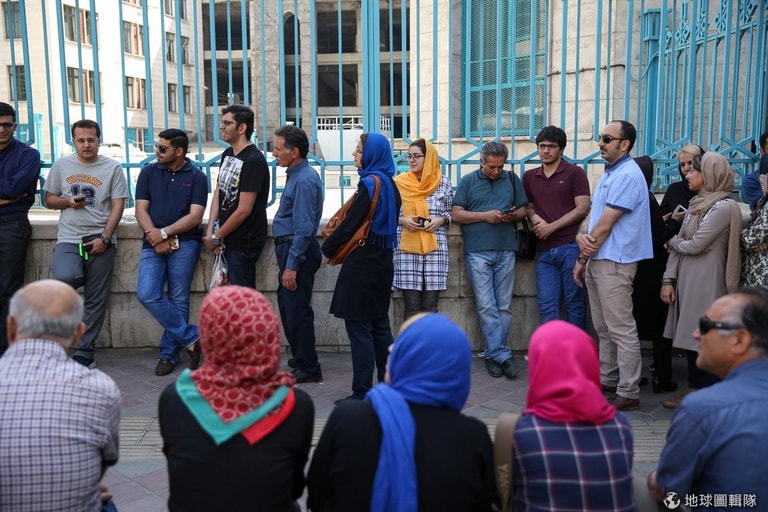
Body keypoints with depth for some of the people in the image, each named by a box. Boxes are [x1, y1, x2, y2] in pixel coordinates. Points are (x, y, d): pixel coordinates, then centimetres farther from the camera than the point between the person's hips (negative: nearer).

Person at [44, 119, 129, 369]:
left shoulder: (112, 168, 3)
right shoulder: (61, 165, 10)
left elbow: (117, 207, -2)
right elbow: (49, 199, 15)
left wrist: (104, 238, -13)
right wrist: (68, 201, -8)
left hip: (100, 239, -1)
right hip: (69, 238, 1)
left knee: (96, 300, 2)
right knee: (65, 278, -31)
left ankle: (84, 352, 13)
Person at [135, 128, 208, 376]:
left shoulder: (196, 177, 3)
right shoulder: (149, 172, 11)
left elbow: (195, 216, -5)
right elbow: (141, 210, 4)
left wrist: (165, 233, -13)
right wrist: (155, 237, -10)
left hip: (184, 244, -3)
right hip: (153, 244, 3)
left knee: (178, 300, 1)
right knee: (147, 294, -12)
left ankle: (169, 354, 14)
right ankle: (191, 337, -1)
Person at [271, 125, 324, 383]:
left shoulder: (304, 180, -19)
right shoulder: (295, 175, 13)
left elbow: (304, 227, -23)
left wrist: (292, 266, -24)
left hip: (298, 250, -10)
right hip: (288, 247, 10)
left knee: (297, 310, -2)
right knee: (287, 306, 19)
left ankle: (308, 368, 10)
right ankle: (300, 358, 33)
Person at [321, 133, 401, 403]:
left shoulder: (369, 183, -16)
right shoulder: (389, 184, 9)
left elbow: (351, 223, -17)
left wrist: (328, 246, -1)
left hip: (362, 266, -9)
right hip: (382, 263, 9)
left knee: (359, 327, -3)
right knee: (380, 325, 15)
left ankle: (362, 393, 2)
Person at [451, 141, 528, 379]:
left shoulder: (512, 179, 12)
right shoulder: (468, 181, 6)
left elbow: (523, 209, 15)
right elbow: (456, 214, 1)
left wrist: (514, 215, -7)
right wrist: (485, 216, -10)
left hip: (506, 251, 2)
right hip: (477, 251, -2)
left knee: (504, 306, 4)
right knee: (486, 306, -4)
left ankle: (493, 354, 16)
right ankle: (502, 355, 3)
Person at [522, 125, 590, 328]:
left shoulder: (575, 173, 3)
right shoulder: (529, 177, 16)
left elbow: (582, 209, -5)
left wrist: (551, 227, -9)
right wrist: (535, 217, -2)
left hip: (570, 246, -4)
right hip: (544, 251, 4)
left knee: (575, 303, 1)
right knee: (547, 306, 1)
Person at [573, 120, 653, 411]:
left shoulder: (627, 176, -15)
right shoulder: (610, 174, 17)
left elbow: (606, 224, -17)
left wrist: (583, 255, -8)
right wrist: (583, 237, 0)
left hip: (614, 262, -10)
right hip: (597, 260, 10)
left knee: (622, 330, -5)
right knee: (603, 328, 17)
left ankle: (629, 392, 2)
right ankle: (607, 379, 28)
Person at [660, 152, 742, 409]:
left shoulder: (723, 207, -12)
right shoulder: (696, 204, 13)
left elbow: (695, 245, -16)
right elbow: (678, 245, 11)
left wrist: (674, 243, 4)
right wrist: (669, 279, 5)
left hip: (706, 282, -8)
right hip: (686, 279, 8)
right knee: (691, 337, 12)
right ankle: (694, 389, 22)